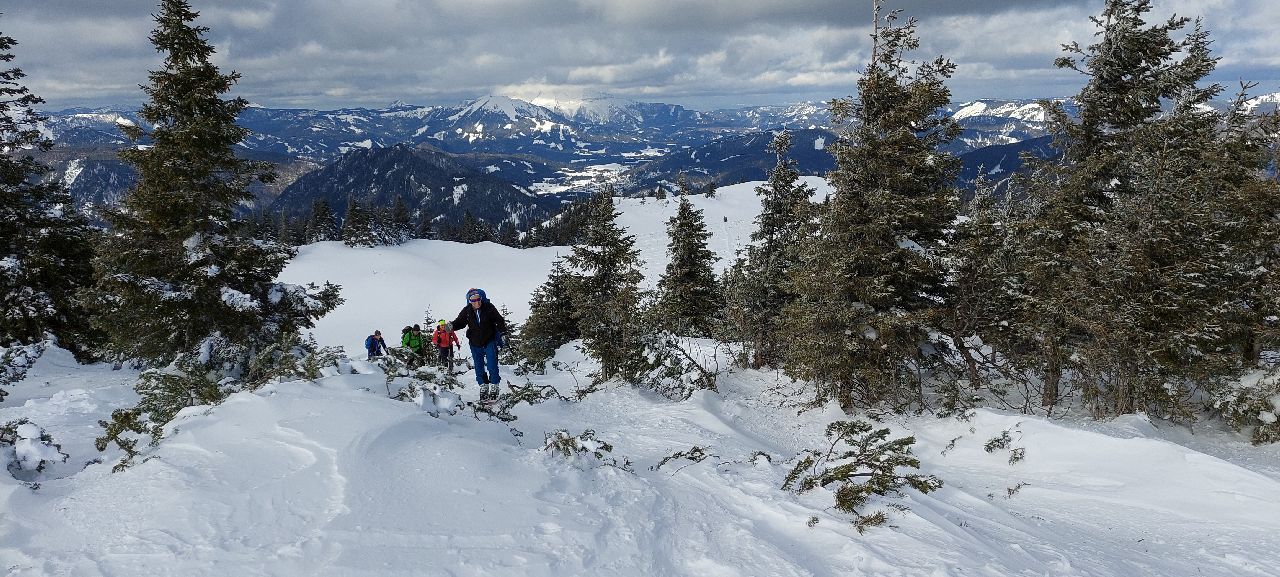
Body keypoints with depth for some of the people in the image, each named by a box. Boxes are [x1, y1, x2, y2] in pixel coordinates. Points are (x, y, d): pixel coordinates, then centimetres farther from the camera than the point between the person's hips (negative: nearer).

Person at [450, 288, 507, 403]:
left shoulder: (489, 308, -12)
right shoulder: (466, 311, -7)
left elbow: (499, 321, -2)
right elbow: (460, 322, 2)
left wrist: (502, 334, -4)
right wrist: (452, 326, -19)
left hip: (490, 342, -3)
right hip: (475, 344, 3)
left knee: (492, 366, -6)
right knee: (479, 368, 8)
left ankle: (494, 388, 6)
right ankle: (483, 388, 20)